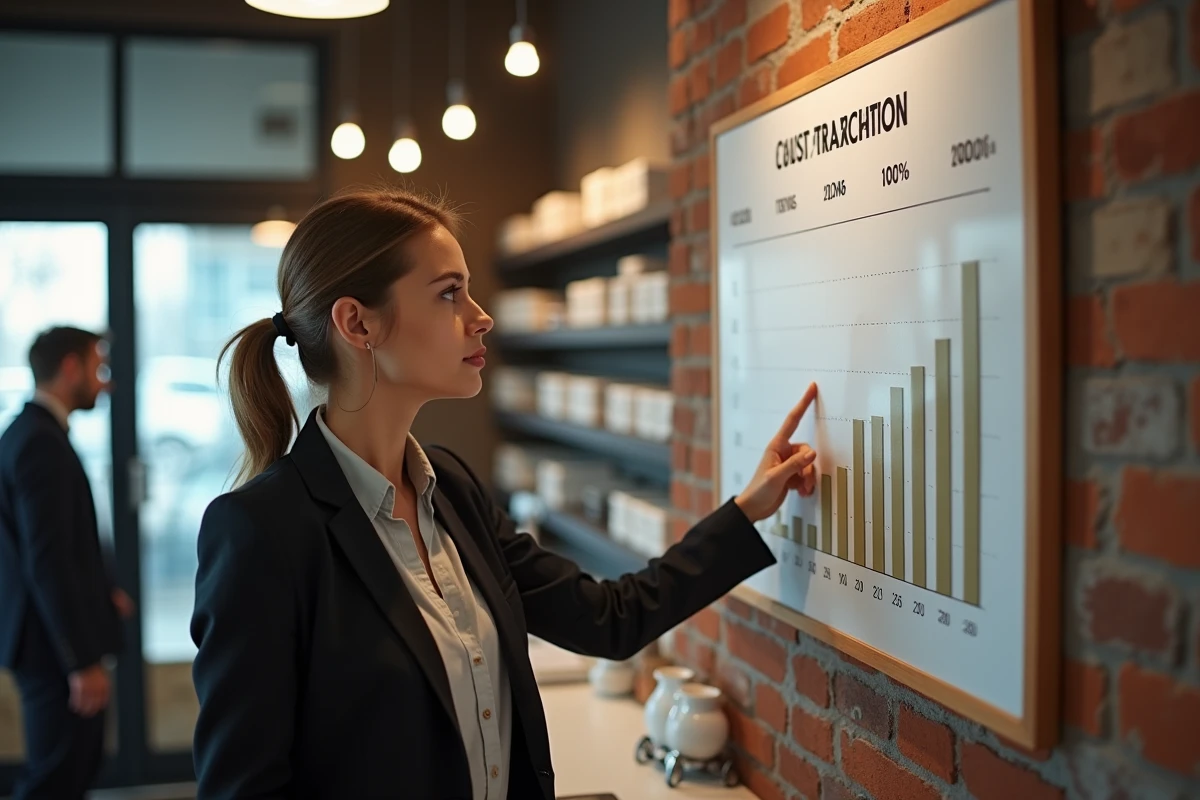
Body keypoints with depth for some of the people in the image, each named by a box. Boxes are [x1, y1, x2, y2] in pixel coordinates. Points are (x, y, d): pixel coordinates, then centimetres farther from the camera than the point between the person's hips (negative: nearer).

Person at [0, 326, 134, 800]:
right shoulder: (42, 442, -20)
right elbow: (48, 562, -25)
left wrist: (103, 590, 10)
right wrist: (84, 661, -23)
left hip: (47, 635, 10)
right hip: (54, 643, -10)